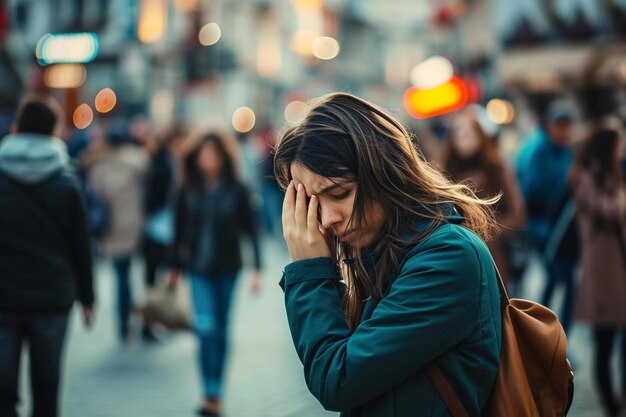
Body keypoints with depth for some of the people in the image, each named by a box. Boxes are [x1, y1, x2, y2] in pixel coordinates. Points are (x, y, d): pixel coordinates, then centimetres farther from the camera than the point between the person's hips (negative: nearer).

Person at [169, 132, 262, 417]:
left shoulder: (236, 191, -6)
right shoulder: (188, 192, -2)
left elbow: (251, 230, -4)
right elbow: (180, 231, 6)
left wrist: (256, 268, -7)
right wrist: (175, 268, 11)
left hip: (227, 268, 0)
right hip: (198, 268, 0)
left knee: (221, 329, 10)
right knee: (206, 326, -12)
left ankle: (215, 392, 23)